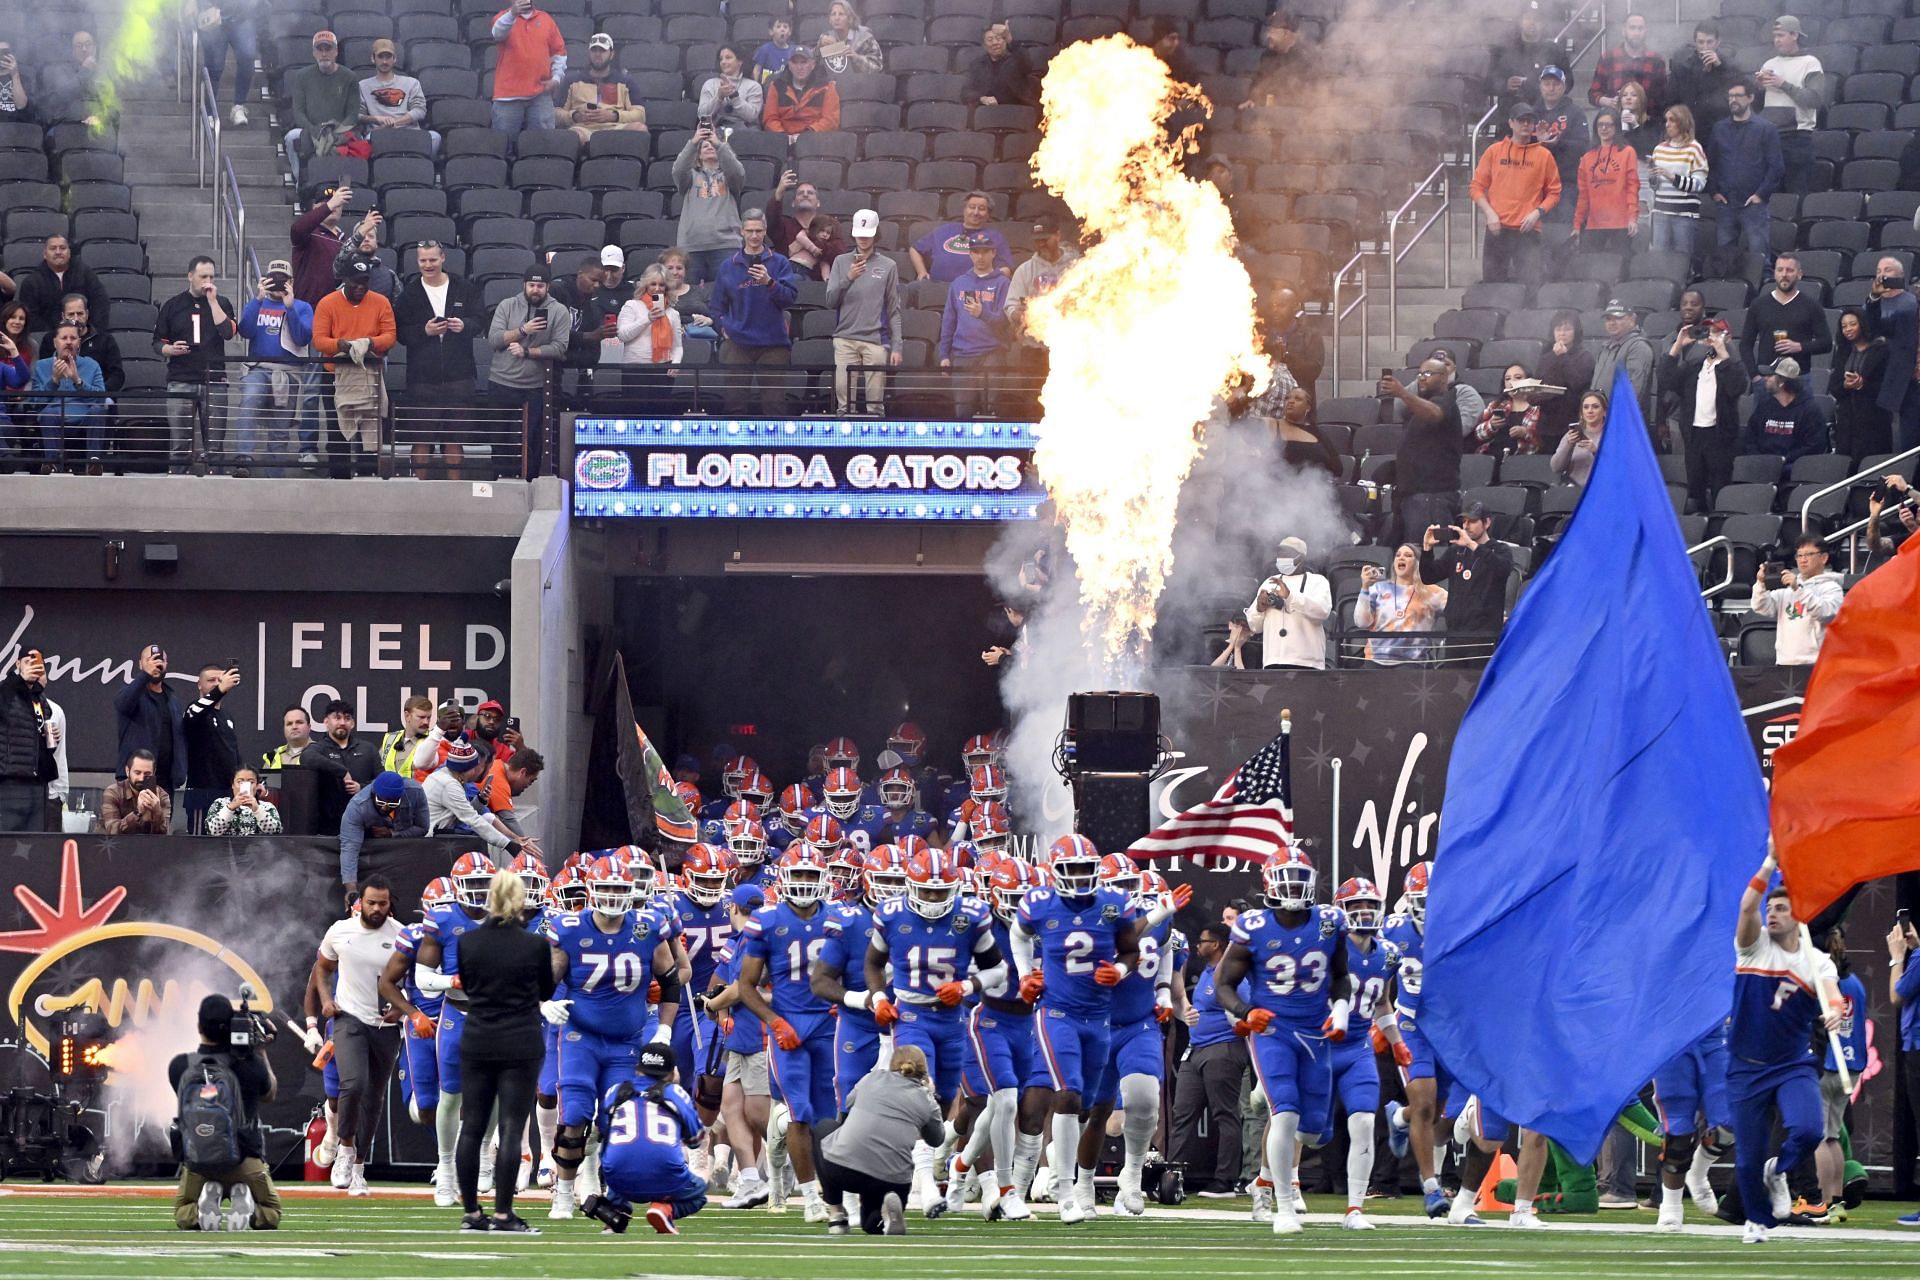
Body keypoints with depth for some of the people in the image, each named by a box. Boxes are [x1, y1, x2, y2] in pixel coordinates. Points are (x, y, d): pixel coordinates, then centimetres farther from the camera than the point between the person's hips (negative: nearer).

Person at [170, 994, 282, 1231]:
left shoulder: (180, 1066, -5)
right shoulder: (249, 1064, -9)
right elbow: (269, 1094, 12)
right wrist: (259, 1051, 17)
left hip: (197, 1163, 1)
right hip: (245, 1161, -1)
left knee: (183, 1217, 26)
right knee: (270, 1215, 22)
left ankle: (204, 1205, -10)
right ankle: (247, 1209, -13)